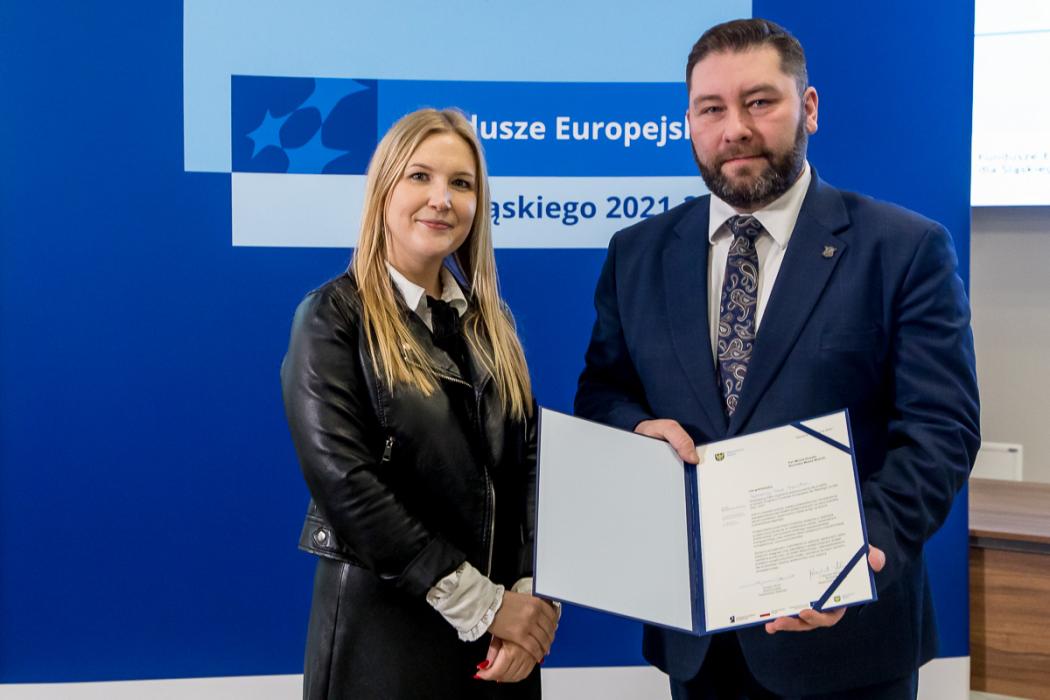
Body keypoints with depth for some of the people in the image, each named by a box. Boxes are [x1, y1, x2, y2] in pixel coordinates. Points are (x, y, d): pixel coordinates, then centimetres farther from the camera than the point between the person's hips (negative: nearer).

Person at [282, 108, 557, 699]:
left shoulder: (490, 318, 8)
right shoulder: (334, 318, -9)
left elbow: (528, 463, 4)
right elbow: (346, 485, -18)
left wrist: (527, 592, -11)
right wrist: (482, 602, -17)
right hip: (384, 629, -5)